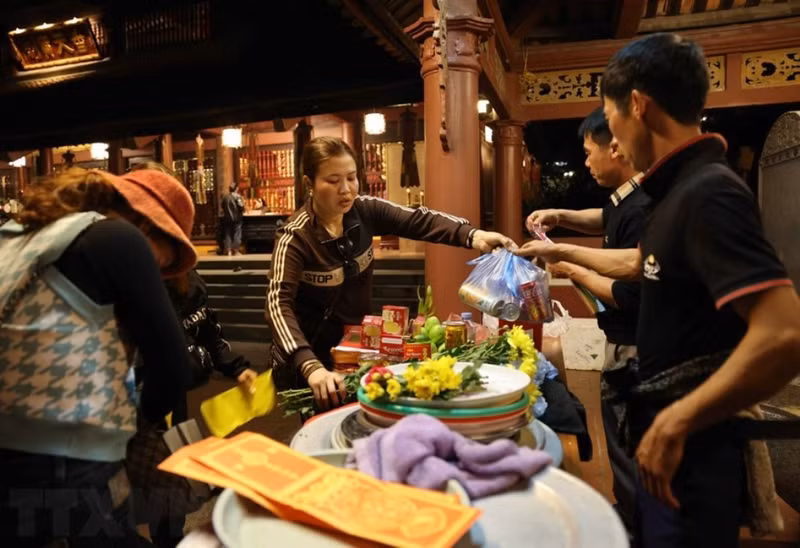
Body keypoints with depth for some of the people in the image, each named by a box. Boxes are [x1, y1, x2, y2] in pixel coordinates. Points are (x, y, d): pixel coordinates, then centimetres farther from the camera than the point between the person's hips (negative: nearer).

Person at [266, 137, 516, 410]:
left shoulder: (364, 211, -9)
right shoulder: (296, 237, -23)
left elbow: (417, 220, -19)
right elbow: (279, 304, -33)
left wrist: (472, 235, -39)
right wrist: (311, 367, -48)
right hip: (310, 356, -4)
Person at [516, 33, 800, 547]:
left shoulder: (709, 192, -24)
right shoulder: (685, 189, 7)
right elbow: (639, 263, 24)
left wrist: (674, 424, -28)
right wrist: (562, 250, 32)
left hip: (690, 447, -9)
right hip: (667, 432, 9)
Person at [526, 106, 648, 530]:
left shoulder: (642, 209, -28)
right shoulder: (628, 197, 4)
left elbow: (628, 296, -28)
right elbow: (607, 219, 26)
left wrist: (573, 270, -14)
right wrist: (560, 217, 10)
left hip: (632, 347, -10)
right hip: (627, 340, 10)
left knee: (625, 446, 8)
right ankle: (631, 514, 44)